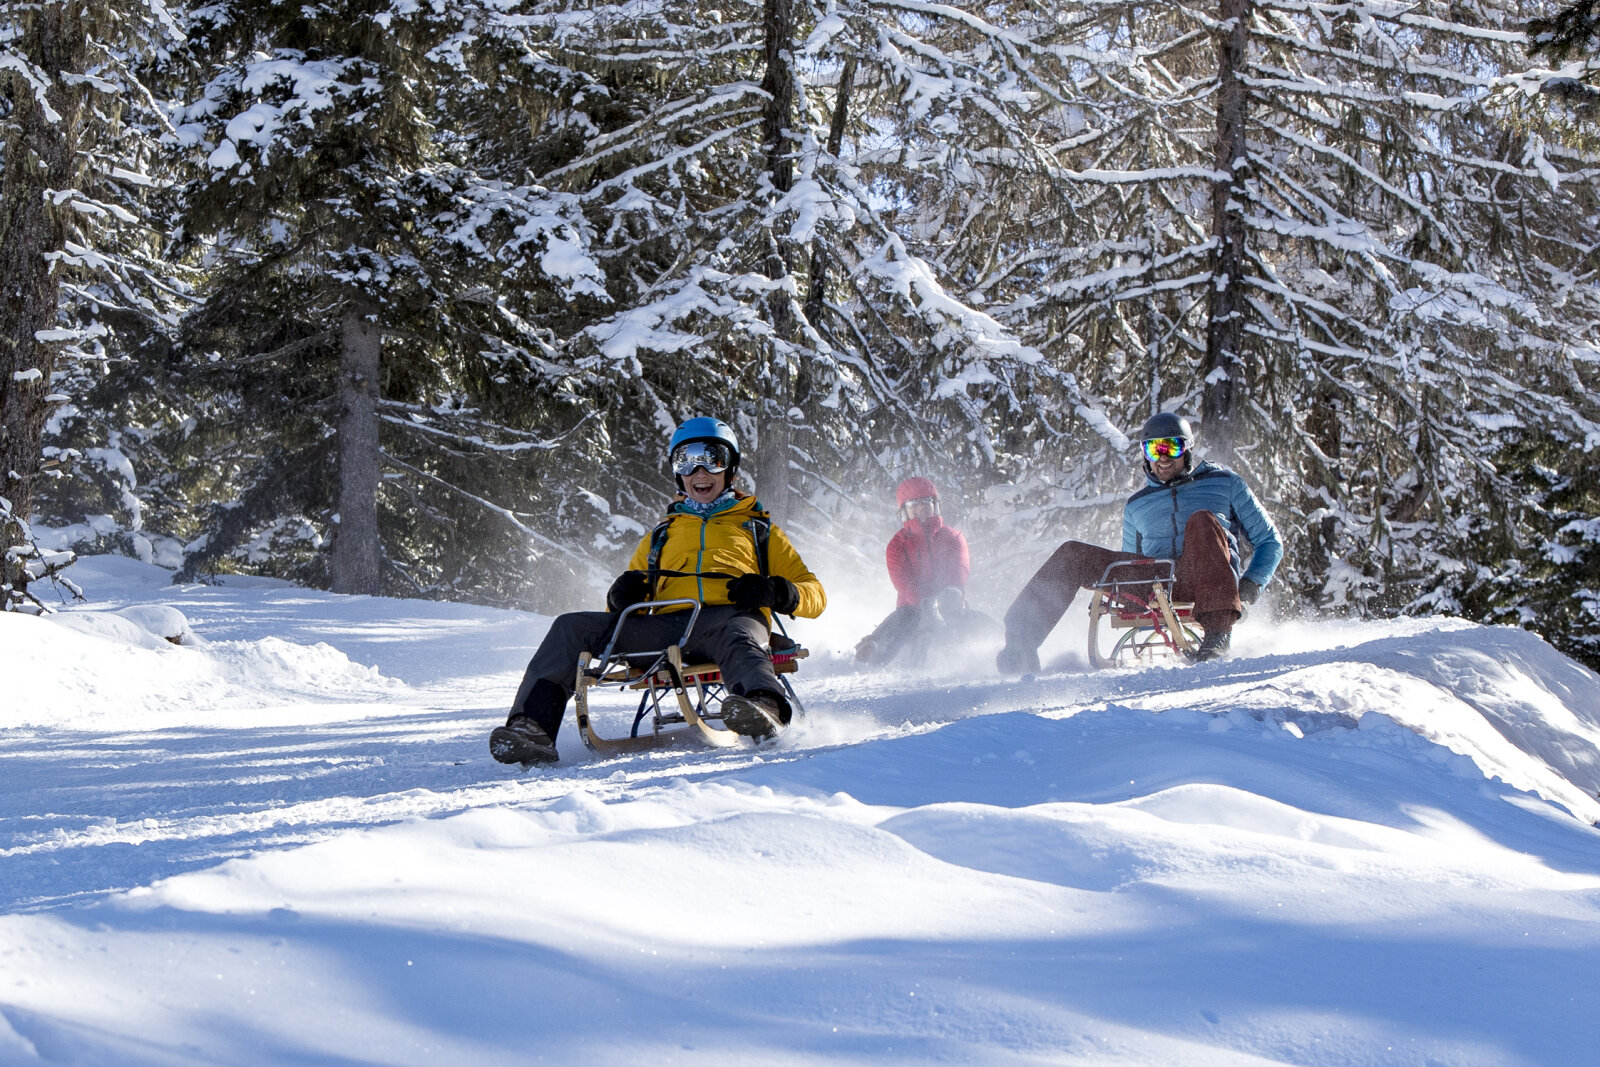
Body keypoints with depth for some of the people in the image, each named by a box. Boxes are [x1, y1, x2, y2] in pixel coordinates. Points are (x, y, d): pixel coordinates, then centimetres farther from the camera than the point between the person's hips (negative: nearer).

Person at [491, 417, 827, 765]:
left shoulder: (757, 530, 30)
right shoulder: (660, 537, 38)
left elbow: (814, 594, 21)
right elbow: (626, 603, 34)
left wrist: (778, 593, -3)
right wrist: (621, 596, 7)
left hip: (728, 617, -3)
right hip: (666, 625, 3)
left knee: (738, 641, -42)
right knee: (572, 627, -20)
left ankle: (765, 709, -75)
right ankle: (532, 728, -37)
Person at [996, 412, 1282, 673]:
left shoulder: (1225, 484, 17)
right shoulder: (1137, 506, 27)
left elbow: (1269, 541, 18)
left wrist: (1251, 585, -1)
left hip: (1207, 584, -3)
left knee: (1202, 520, -33)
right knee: (1073, 555, -11)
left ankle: (1218, 630, -44)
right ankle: (1022, 641, -24)